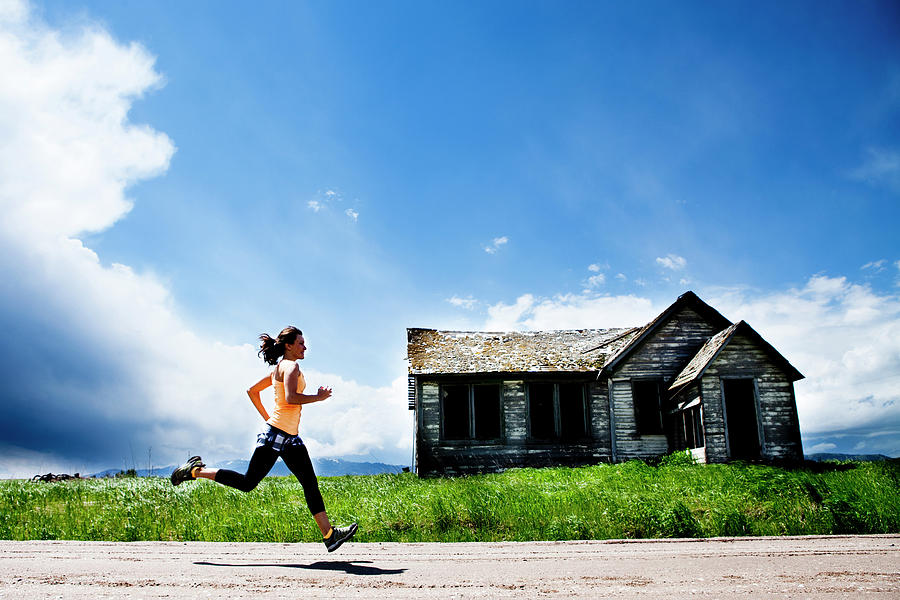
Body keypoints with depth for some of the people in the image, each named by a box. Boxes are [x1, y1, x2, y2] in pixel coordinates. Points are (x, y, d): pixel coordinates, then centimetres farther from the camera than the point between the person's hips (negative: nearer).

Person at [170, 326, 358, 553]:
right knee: (247, 483, 0)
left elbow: (252, 391, 24)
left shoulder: (280, 369, 17)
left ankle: (329, 535, 3)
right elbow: (291, 398, -27)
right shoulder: (290, 366, -10)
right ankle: (195, 470, 15)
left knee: (310, 483, 3)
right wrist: (319, 397, -15)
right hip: (275, 434, -10)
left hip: (290, 439, 10)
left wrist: (267, 418, 24)